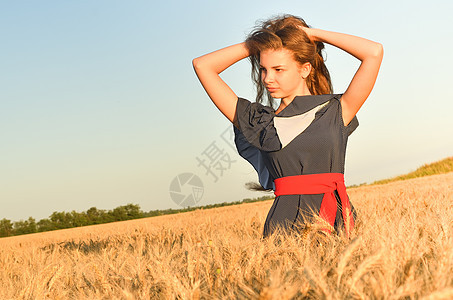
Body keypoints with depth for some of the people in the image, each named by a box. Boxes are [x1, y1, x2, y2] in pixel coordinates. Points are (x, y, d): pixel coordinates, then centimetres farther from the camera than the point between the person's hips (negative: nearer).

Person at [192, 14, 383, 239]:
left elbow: (374, 52, 3)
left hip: (336, 222, 0)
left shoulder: (335, 111, 11)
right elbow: (202, 66, 13)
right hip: (285, 225, 0)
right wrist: (255, 44, 15)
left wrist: (313, 34, 11)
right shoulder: (258, 121, 13)